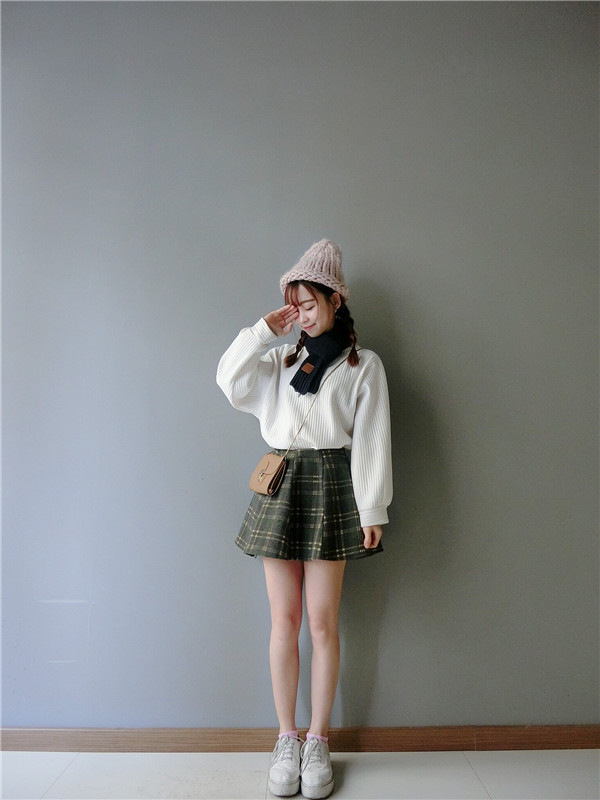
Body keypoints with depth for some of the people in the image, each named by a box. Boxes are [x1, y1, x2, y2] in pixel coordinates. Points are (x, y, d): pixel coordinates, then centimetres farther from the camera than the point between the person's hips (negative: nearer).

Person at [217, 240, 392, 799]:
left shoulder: (363, 365, 4)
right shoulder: (280, 360, 15)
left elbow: (372, 442, -2)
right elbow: (231, 381, -1)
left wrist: (372, 510, -6)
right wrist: (265, 330, -1)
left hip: (330, 490, -3)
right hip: (280, 487, 3)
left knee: (322, 621, 2)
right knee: (284, 621, 6)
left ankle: (317, 741, 19)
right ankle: (286, 738, 20)